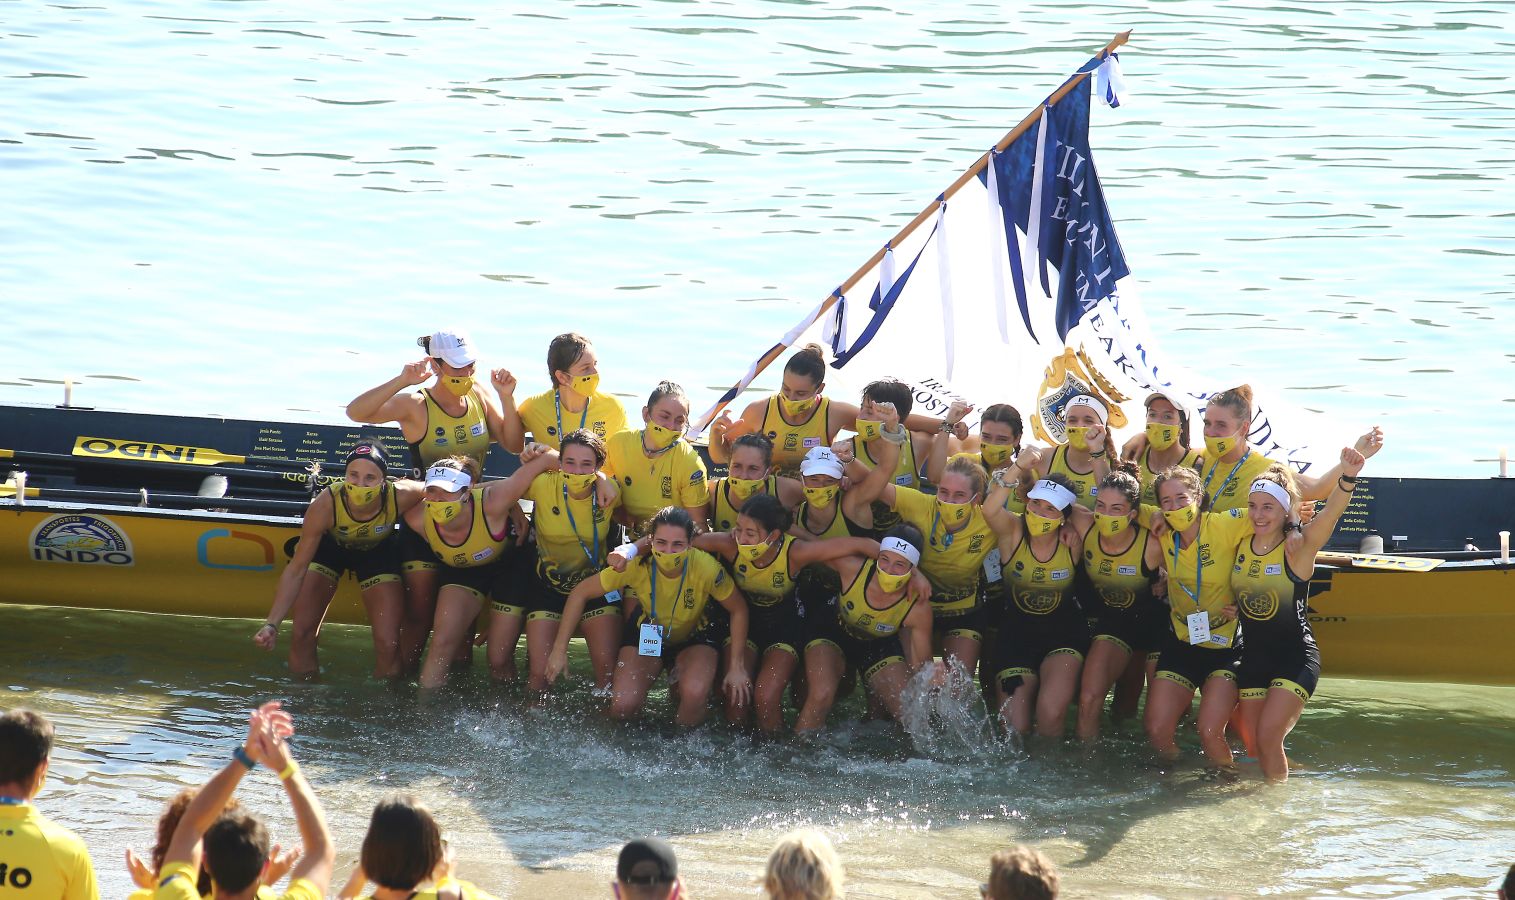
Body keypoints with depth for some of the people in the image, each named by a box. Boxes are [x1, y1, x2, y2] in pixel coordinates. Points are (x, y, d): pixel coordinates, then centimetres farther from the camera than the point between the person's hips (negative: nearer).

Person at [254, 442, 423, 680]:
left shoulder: (400, 497, -39)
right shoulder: (325, 505, -40)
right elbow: (296, 569, -32)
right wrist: (272, 624, -37)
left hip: (379, 551, 0)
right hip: (329, 545, 0)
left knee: (388, 646, -8)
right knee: (302, 634, -5)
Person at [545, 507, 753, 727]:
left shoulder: (706, 568, -33)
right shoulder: (635, 565, -31)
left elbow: (738, 610, -15)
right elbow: (580, 593, -19)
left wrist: (736, 667, -16)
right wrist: (559, 650, -19)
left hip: (695, 637, -1)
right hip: (647, 632, 1)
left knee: (695, 694, -31)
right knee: (622, 705, -20)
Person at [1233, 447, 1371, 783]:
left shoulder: (1297, 549, -15)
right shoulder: (1240, 546, 0)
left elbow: (1329, 516, -36)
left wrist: (1347, 478, -54)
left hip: (1296, 657, -6)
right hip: (1253, 657, 6)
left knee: (1267, 738, -15)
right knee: (1252, 745, 9)